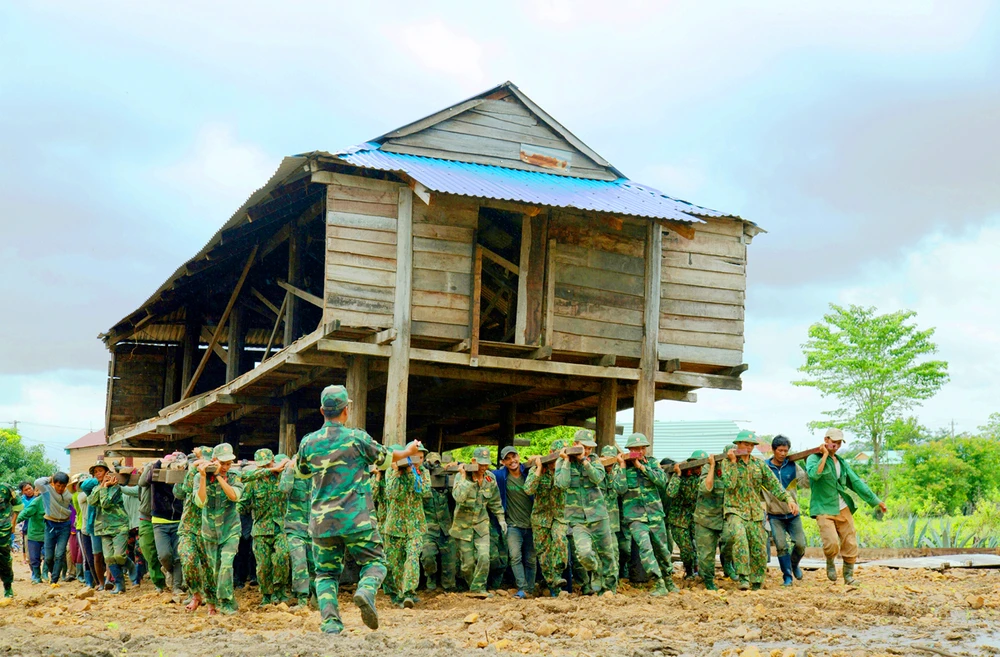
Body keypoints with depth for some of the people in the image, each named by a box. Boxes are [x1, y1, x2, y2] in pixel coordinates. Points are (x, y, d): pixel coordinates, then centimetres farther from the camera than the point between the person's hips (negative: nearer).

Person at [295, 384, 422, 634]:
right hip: (355, 519, -3)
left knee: (326, 571, 13)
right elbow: (385, 456, 13)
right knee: (375, 561, 10)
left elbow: (301, 473, 22)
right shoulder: (357, 437, -5)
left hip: (321, 521, 3)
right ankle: (366, 591, -20)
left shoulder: (308, 442, 3)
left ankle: (330, 620, -4)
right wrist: (408, 452, 33)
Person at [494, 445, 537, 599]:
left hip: (531, 524, 1)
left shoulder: (528, 472, -2)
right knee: (515, 556, -18)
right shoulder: (501, 475, -2)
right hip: (513, 524, -1)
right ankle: (522, 589, -17)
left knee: (531, 559, 6)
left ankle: (530, 590, 16)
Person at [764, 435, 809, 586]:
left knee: (800, 544, -3)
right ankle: (787, 577, 6)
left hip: (793, 514, 2)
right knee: (781, 546, -7)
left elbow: (807, 482, -5)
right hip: (775, 515, -2)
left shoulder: (792, 466, 1)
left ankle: (794, 564, 28)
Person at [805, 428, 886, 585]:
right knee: (832, 544, -19)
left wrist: (876, 501, 16)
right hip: (824, 510, -6)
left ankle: (849, 576, 21)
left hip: (844, 509, 6)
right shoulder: (814, 458, -4)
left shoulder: (841, 463, 15)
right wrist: (825, 455, -16)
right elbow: (814, 474, -26)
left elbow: (856, 482, 18)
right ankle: (830, 563, 12)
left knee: (850, 545, 3)